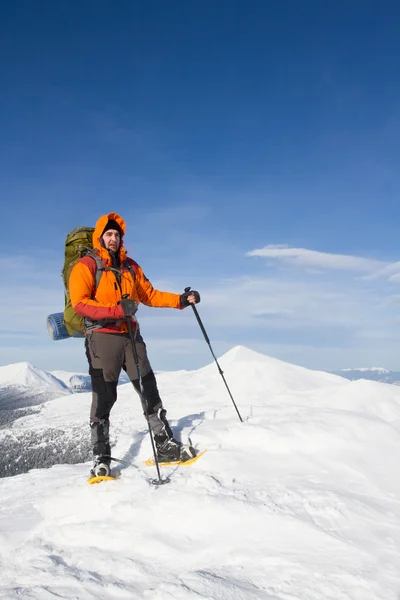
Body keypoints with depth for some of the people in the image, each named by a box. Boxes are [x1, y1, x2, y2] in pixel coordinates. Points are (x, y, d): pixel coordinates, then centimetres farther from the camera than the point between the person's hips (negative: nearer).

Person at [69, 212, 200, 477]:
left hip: (131, 335, 5)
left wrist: (180, 300, 4)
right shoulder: (86, 265, -1)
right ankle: (101, 458, 7)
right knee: (104, 396, -3)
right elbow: (80, 303, -13)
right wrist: (115, 309, -26)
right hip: (102, 335, -5)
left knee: (149, 389, 6)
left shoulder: (130, 266, 16)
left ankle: (166, 445, 15)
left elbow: (149, 294, 17)